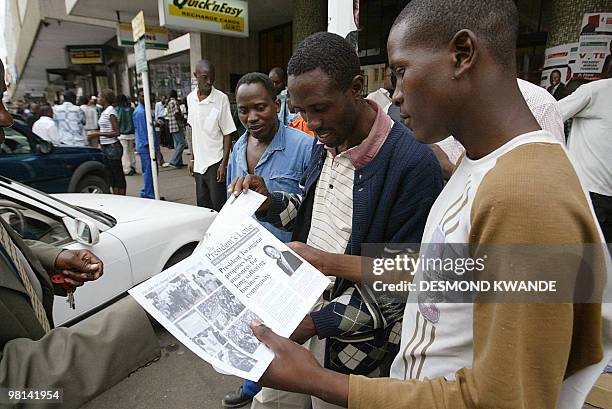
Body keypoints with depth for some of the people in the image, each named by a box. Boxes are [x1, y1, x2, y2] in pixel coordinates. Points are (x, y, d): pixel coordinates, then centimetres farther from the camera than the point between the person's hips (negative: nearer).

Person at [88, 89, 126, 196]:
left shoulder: (110, 111, -12)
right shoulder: (104, 112, 15)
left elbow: (116, 132, -17)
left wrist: (98, 133, -17)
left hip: (112, 147, -9)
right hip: (106, 147, 9)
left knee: (118, 175, -3)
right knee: (112, 176, 12)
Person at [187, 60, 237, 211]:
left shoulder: (221, 99, -11)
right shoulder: (190, 98, 6)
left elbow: (228, 133, -9)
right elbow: (193, 130, 14)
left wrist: (224, 164, -13)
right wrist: (192, 158, 13)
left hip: (215, 163, -5)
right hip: (199, 163, 5)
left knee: (219, 207, 1)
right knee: (202, 205, 14)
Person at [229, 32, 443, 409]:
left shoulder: (414, 163, -24)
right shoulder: (326, 142, 1)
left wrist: (319, 322, -22)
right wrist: (270, 203, -6)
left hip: (353, 343, -6)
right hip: (302, 311, 7)